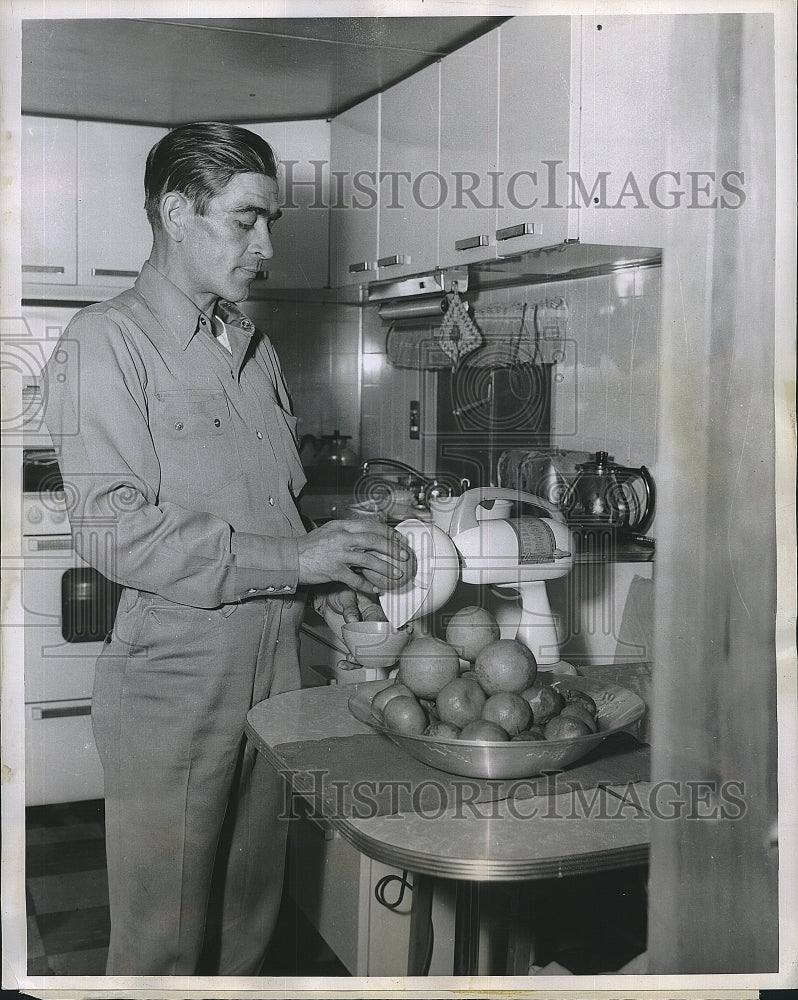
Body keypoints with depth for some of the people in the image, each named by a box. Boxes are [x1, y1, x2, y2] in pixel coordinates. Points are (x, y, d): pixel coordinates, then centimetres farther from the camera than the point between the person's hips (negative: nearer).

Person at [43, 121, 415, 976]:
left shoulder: (254, 348, 15)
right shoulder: (106, 343, -8)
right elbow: (112, 529, -18)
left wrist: (336, 575, 0)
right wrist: (293, 559, -19)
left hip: (272, 673, 7)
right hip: (170, 685, -6)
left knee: (247, 928, 18)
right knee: (162, 947, 7)